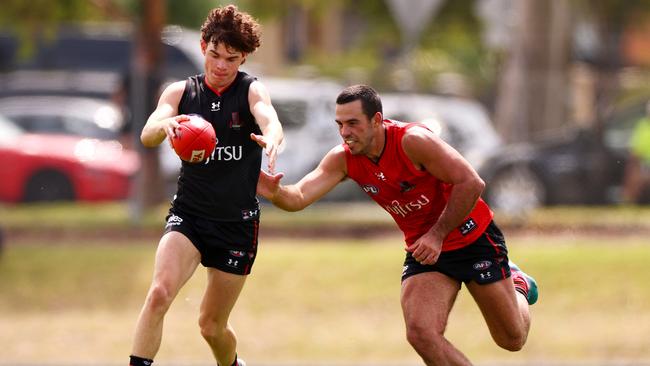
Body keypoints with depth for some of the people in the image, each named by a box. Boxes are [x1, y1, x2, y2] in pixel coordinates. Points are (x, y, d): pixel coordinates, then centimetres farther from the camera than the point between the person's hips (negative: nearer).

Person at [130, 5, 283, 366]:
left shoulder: (252, 90, -5)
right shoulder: (181, 92, 0)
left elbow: (271, 121, -27)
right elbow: (147, 135, -16)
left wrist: (271, 139, -53)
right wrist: (164, 124, -41)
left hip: (238, 221, -1)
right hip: (189, 214, 1)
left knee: (212, 325, 9)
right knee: (160, 293, -26)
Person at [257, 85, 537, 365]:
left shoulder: (412, 140, -28)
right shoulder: (342, 159, -12)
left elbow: (471, 183, -27)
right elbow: (299, 197, -22)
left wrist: (438, 234, -27)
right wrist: (275, 193, -45)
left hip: (475, 239, -4)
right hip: (424, 249, 4)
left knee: (511, 340, 7)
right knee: (420, 334, -20)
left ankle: (518, 285, 42)